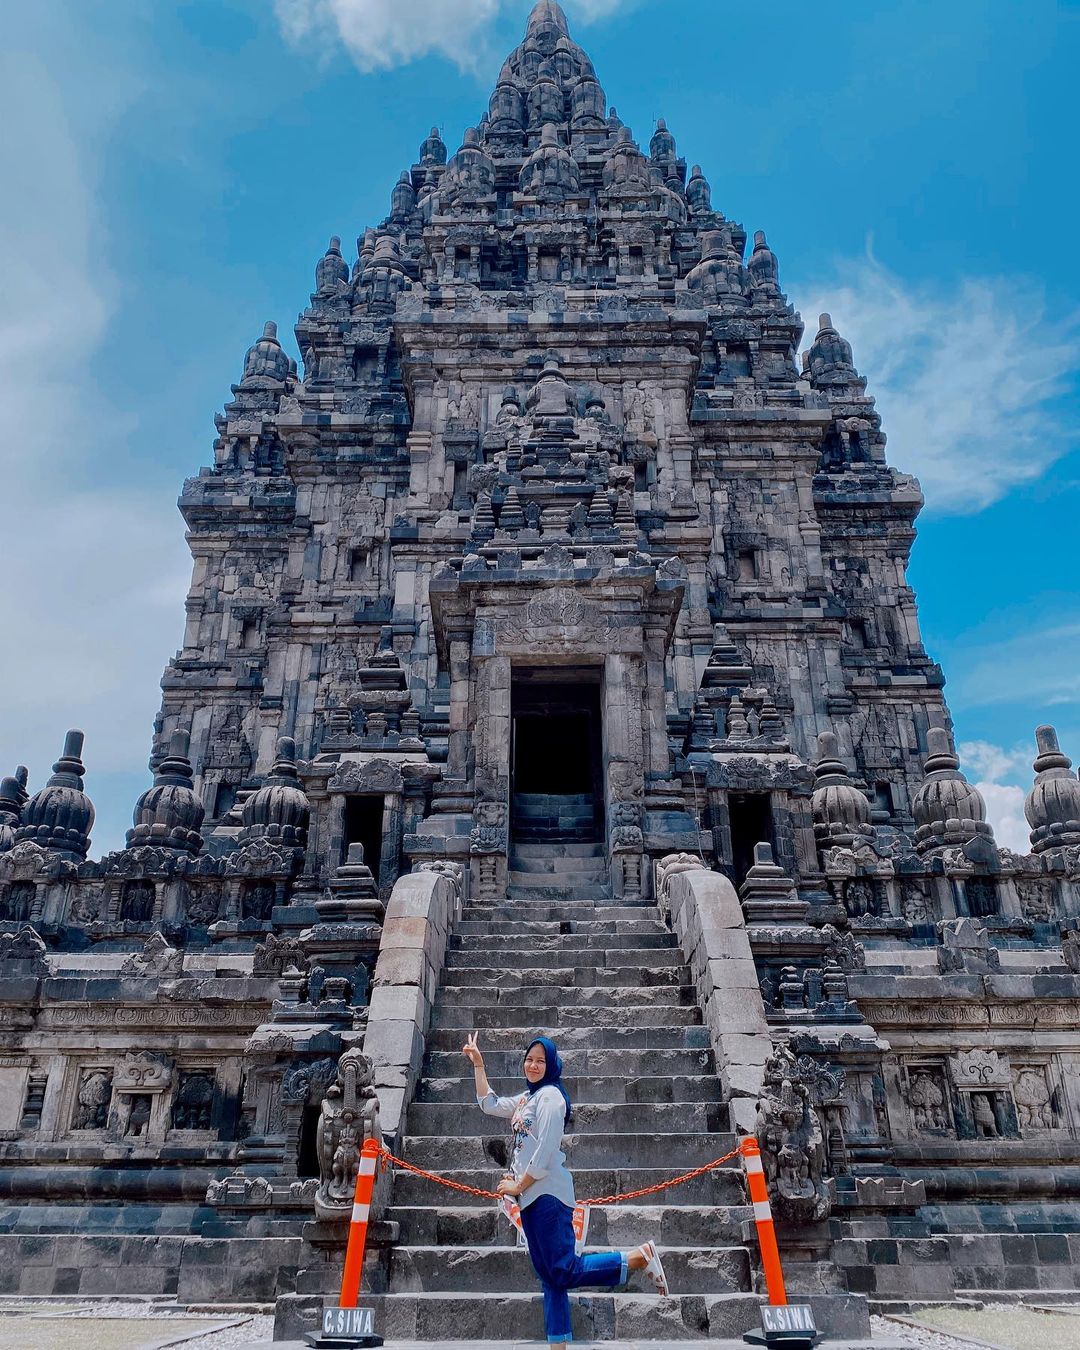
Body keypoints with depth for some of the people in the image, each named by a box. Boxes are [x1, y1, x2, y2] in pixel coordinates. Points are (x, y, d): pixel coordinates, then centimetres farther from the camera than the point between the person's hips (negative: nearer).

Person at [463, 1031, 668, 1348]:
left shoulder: (550, 1095, -11)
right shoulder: (526, 1098, 15)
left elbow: (545, 1152, -16)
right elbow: (489, 1105, 25)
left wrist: (518, 1186, -8)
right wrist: (478, 1064, 20)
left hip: (548, 1196, -9)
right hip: (530, 1197, 9)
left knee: (564, 1273, -13)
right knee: (549, 1278, 8)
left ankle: (640, 1257, -8)